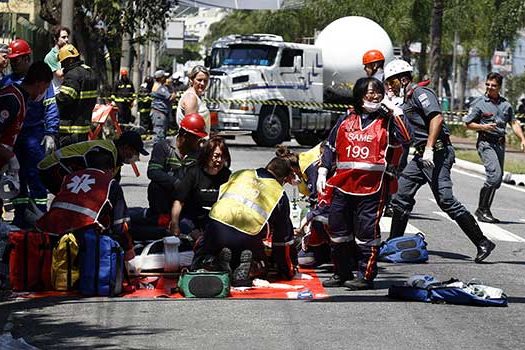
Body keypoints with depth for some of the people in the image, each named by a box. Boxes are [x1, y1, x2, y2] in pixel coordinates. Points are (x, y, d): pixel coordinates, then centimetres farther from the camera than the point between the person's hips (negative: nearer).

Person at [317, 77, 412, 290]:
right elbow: (331, 146, 20)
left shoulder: (387, 120, 3)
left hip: (372, 186, -5)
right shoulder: (347, 119, 14)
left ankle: (366, 276, 4)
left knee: (367, 230, -5)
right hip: (343, 184, 5)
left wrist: (395, 112, -13)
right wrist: (323, 171, 12)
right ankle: (342, 274, 23)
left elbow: (406, 137, -14)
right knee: (337, 228, 10)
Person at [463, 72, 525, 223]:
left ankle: (483, 210, 18)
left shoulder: (505, 104, 11)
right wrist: (483, 127, -15)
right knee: (495, 174, -21)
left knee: (497, 179, 7)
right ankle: (482, 209, -13)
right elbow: (468, 124, 2)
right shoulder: (479, 103, -2)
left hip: (500, 144, 6)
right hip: (486, 143, -6)